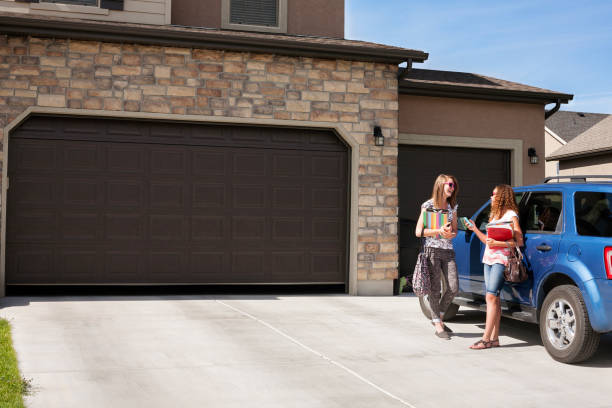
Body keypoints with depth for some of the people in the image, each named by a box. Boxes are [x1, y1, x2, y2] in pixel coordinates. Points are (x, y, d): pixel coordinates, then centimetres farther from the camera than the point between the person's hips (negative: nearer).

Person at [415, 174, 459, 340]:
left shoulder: (452, 207, 14)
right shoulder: (428, 205, -3)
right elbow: (418, 231, -6)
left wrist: (450, 234, -5)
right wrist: (438, 231, -16)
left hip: (448, 251, 5)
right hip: (433, 250, -5)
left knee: (453, 288, -2)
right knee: (435, 289, -3)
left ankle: (439, 317, 19)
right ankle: (438, 325, 5)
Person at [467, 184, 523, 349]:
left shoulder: (511, 216, -3)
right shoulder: (493, 215, 22)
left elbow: (519, 242, -8)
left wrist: (498, 243, -16)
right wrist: (475, 230, 12)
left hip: (501, 260, -8)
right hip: (488, 259, 8)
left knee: (491, 297, -14)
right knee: (494, 298, 6)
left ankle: (486, 339, -16)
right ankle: (494, 338, 7)